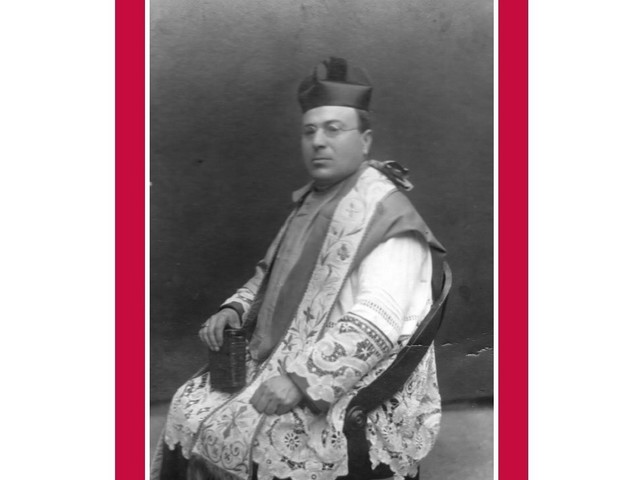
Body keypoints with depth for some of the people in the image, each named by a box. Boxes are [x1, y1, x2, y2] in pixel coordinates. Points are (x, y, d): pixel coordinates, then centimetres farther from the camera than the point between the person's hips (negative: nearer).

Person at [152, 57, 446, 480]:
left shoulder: (386, 215, -15)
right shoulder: (313, 201, 12)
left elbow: (375, 323, -25)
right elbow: (273, 274, 23)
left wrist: (302, 379, -30)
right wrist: (235, 309, 4)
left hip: (357, 382, -8)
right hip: (290, 359, 8)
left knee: (251, 438, -22)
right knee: (191, 405, -1)